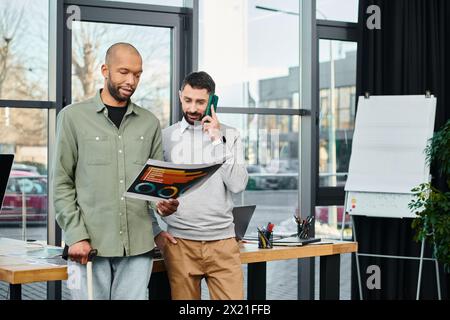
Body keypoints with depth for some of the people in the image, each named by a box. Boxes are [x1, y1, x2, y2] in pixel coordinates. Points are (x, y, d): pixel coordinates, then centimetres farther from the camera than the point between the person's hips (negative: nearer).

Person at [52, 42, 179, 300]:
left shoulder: (149, 123, 11)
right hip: (90, 244, -2)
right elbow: (62, 184, 0)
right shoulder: (73, 117, 2)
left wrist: (164, 202, -9)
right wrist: (76, 236, -9)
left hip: (138, 245, 3)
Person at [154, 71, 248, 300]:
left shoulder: (229, 135, 6)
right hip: (179, 241, 0)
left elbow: (238, 185, -6)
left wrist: (218, 140, -8)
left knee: (233, 296, -4)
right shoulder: (165, 137, 6)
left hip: (222, 240, 0)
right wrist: (155, 231, 0)